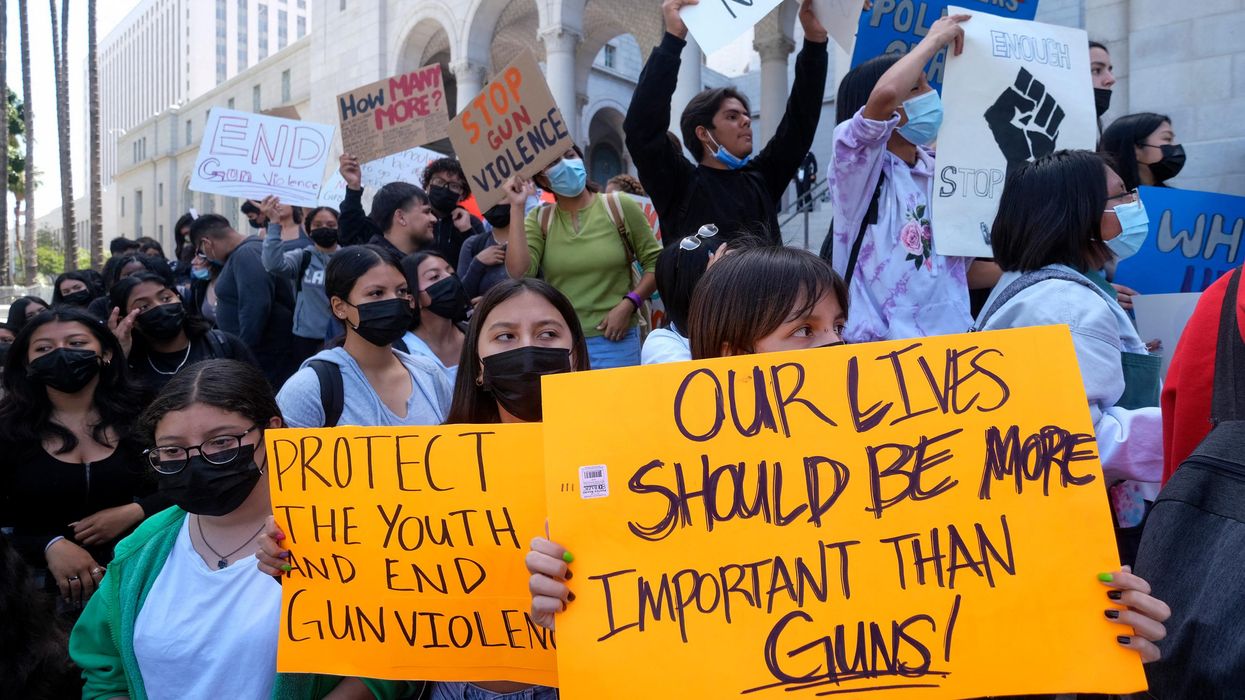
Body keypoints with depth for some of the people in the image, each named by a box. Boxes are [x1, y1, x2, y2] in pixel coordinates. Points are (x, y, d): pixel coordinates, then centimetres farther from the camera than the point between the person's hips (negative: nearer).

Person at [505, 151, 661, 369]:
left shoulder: (620, 207, 1)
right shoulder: (539, 220, 5)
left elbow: (655, 263, 2)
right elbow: (519, 272, -10)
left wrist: (628, 305, -10)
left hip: (615, 339, -1)